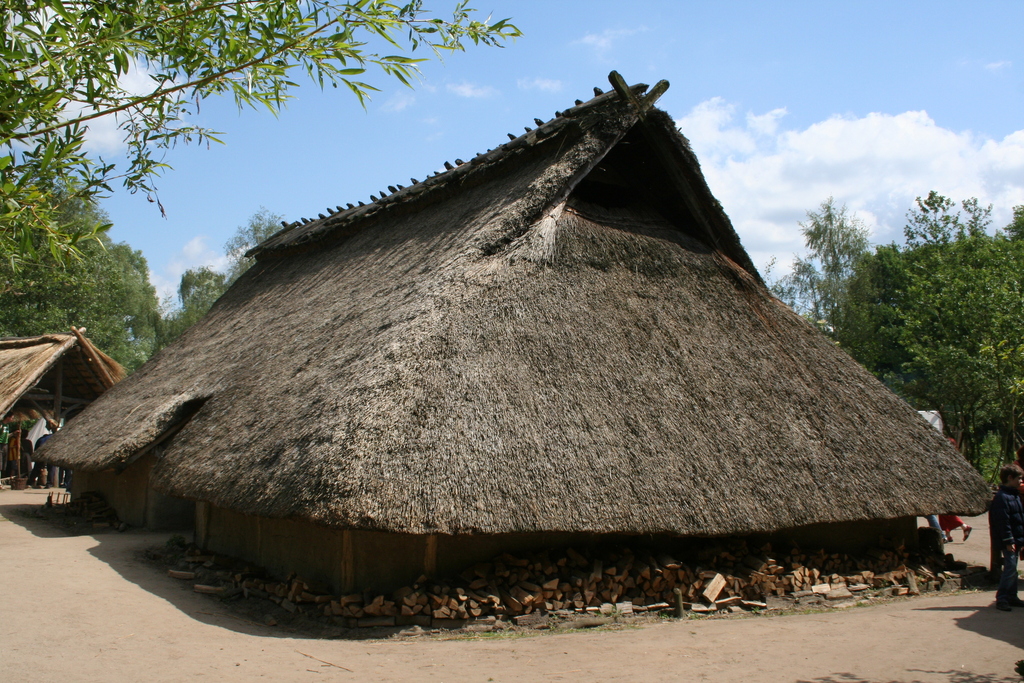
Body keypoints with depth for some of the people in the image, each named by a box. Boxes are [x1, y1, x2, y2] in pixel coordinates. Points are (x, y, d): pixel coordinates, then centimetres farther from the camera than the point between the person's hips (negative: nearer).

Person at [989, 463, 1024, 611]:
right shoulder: (1002, 497, -15)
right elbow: (1003, 521, -19)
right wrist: (1008, 541, -20)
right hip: (1009, 541, -9)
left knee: (1012, 569, 13)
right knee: (1010, 568, -10)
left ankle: (1011, 597, 19)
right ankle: (1001, 598, -6)